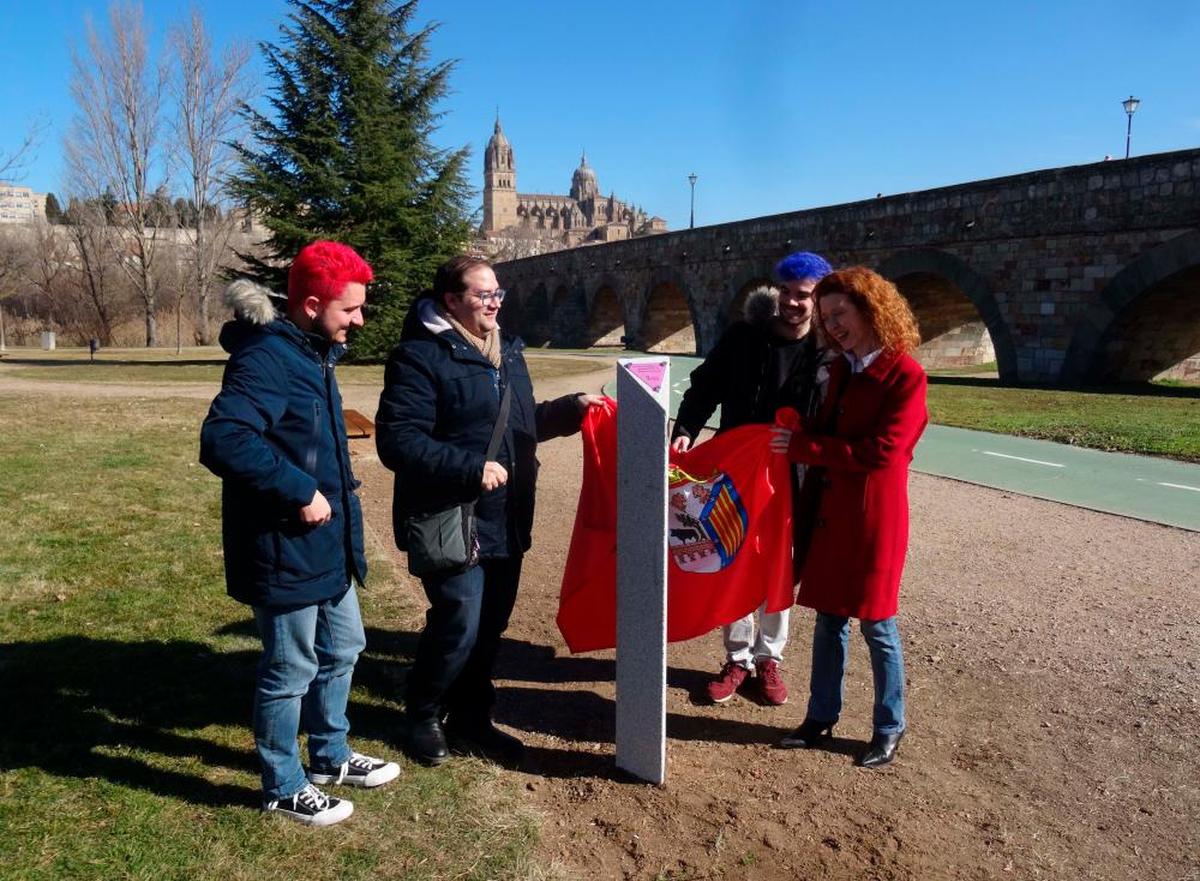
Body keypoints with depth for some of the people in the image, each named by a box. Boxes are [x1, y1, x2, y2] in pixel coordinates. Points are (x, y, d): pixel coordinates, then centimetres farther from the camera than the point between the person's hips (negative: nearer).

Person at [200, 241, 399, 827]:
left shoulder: (312, 354, 10)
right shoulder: (267, 358, -21)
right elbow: (223, 440, -35)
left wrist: (336, 492, 14)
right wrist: (300, 493, -29)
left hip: (326, 546, 10)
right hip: (284, 551, -10)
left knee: (342, 650, 22)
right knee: (290, 672, 7)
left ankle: (330, 756, 42)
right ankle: (283, 787, 28)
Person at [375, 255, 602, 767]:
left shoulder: (507, 351, 14)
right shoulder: (420, 357, -13)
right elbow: (396, 441, -20)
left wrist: (571, 408, 9)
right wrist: (471, 468, -23)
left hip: (505, 521, 8)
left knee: (490, 626, 14)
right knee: (459, 625, -6)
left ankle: (471, 720, 32)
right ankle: (423, 716, 22)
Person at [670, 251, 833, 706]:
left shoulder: (827, 352, -8)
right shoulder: (742, 336, -4)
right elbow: (704, 388, 1)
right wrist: (685, 430, -16)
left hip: (788, 480, -1)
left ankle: (768, 658, 28)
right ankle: (738, 658, 25)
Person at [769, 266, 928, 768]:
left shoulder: (905, 376, -13)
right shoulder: (841, 369, 10)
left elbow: (880, 451, -20)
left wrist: (801, 446, -18)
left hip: (873, 518, -6)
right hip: (830, 512, 6)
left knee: (877, 625, 6)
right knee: (828, 619, 14)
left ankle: (890, 729, 23)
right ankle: (822, 717, 28)